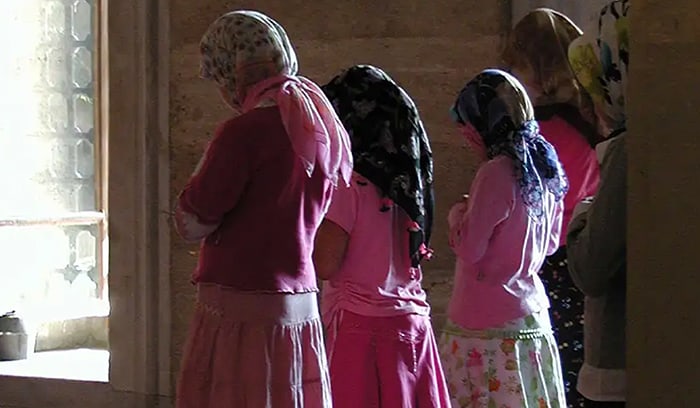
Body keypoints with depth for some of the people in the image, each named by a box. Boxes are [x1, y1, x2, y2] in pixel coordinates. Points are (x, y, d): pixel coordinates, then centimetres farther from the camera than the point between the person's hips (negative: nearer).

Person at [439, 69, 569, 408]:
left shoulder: (496, 173, -16)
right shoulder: (544, 167, 9)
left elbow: (468, 249, -16)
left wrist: (457, 213, 3)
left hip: (489, 326, -8)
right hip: (532, 317, 8)